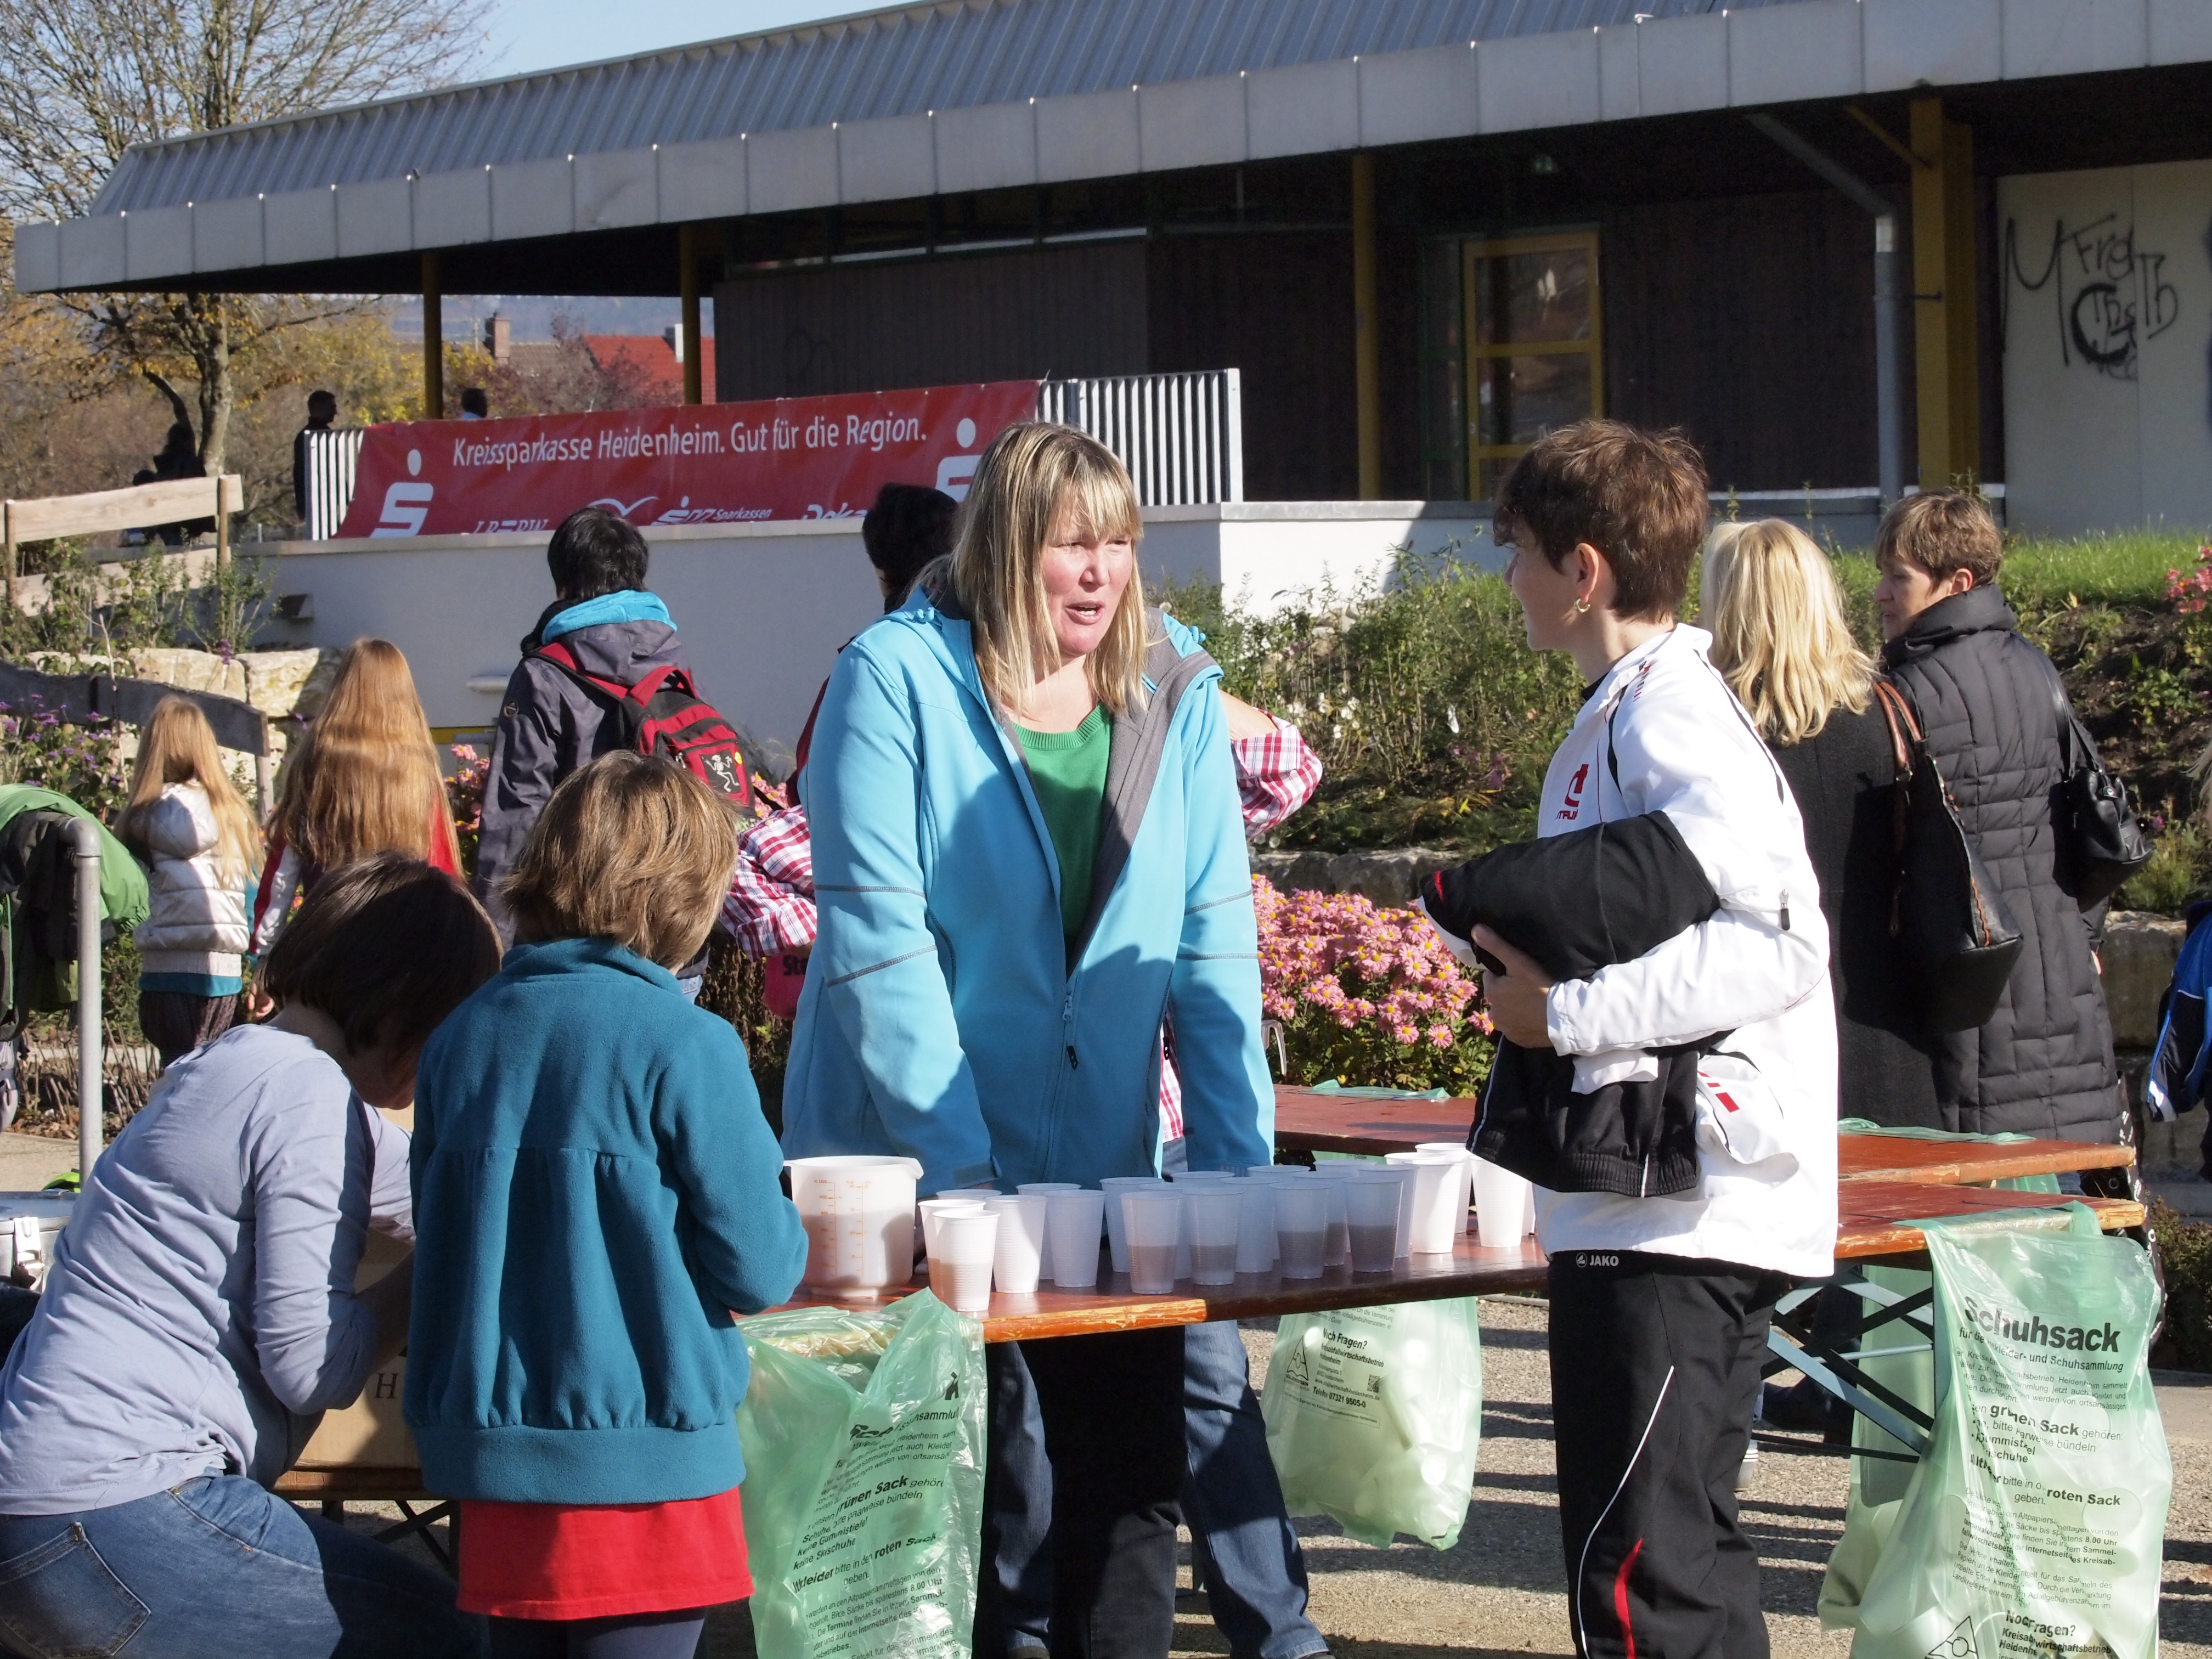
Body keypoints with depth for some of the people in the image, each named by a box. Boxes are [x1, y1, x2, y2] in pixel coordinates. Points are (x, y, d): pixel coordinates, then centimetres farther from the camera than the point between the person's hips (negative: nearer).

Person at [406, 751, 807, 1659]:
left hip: (492, 1452, 5)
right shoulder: (685, 1046, -13)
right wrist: (786, 1235, 12)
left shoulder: (461, 1036, 4)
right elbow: (756, 1268, -9)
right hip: (640, 1459, -5)